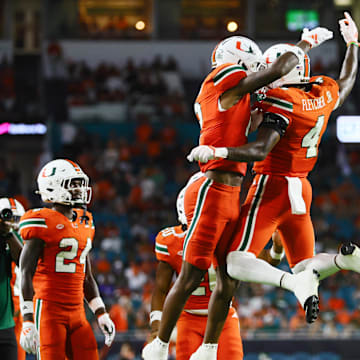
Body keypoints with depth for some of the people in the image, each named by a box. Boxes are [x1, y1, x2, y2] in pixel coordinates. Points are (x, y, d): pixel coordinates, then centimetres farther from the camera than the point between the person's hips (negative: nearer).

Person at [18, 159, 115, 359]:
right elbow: (26, 274, -11)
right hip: (49, 309, -7)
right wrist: (27, 321, -17)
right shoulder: (43, 223, -8)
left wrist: (101, 314, 19)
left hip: (77, 312, 7)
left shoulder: (84, 223, 15)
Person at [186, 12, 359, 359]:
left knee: (238, 264, -11)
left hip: (272, 187, -8)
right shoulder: (326, 91, 5)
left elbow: (259, 151, -26)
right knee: (303, 266, 16)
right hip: (300, 190, 8)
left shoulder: (281, 101, -17)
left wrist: (215, 151, -26)